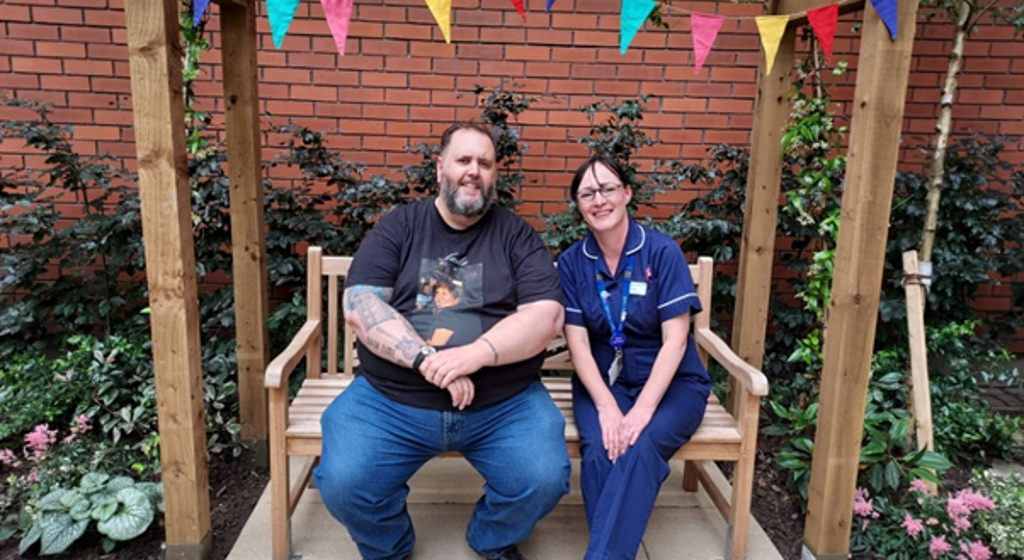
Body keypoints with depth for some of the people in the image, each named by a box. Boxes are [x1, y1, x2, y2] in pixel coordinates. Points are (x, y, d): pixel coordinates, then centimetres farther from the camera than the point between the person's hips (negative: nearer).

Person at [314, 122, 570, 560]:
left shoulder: (516, 235, 4)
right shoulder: (397, 227, 5)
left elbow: (547, 315, -7)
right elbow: (359, 306, -6)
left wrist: (475, 354, -22)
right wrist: (428, 360, -20)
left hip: (505, 404, 0)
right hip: (390, 400, 1)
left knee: (544, 481, -20)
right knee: (342, 485, -19)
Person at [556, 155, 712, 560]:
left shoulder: (663, 252, -9)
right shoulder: (571, 263, -1)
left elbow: (674, 339, -13)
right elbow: (578, 342, -6)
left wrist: (642, 409, -23)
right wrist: (607, 407, -20)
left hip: (671, 381, -1)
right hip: (602, 380, 2)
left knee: (641, 447, -30)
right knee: (600, 449, -27)